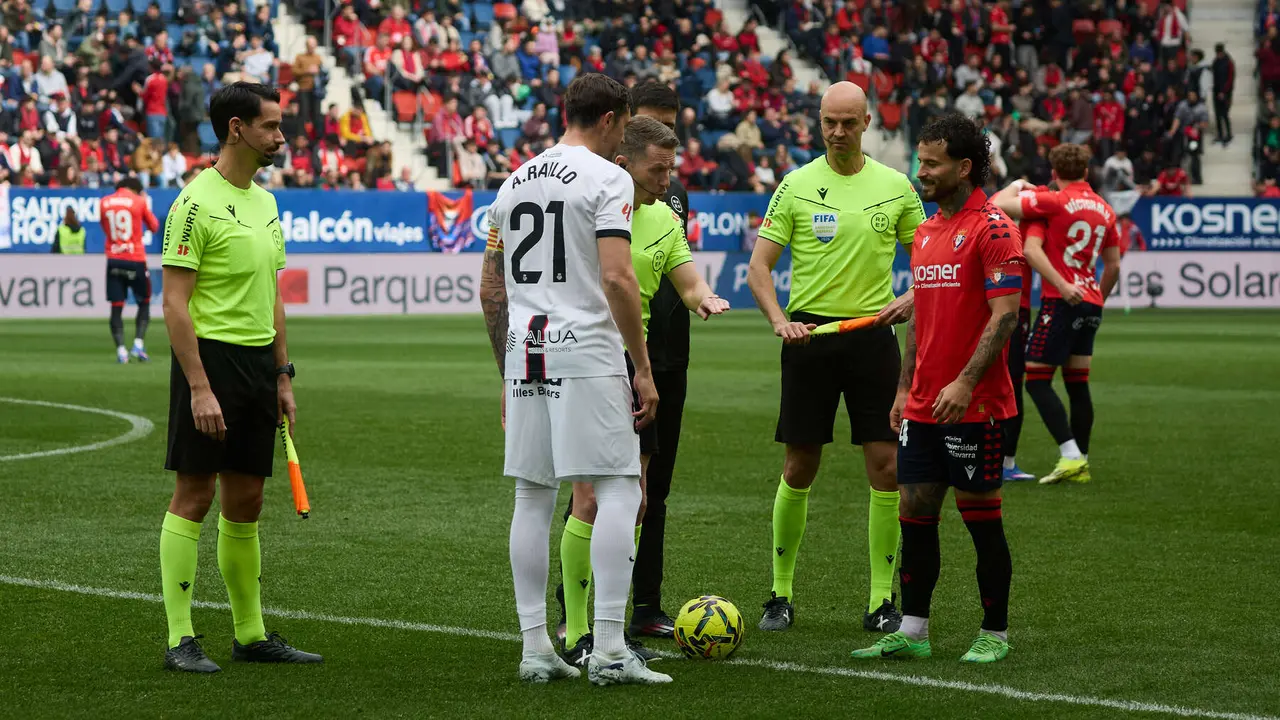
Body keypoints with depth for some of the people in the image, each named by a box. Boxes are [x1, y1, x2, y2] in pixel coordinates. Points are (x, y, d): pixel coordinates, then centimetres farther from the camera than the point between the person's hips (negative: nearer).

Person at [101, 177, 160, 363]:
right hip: (135, 260, -2)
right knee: (144, 303, 12)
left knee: (116, 306, 3)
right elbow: (154, 226, 10)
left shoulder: (105, 202, 7)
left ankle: (121, 350, -8)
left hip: (113, 260, 2)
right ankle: (138, 343, -3)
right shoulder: (139, 202, -2)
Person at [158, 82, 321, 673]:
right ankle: (179, 640, 0)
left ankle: (251, 634, 18)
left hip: (258, 364, 8)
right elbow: (175, 303, -15)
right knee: (194, 496, -4)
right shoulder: (197, 203, -12)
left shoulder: (265, 202, 14)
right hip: (210, 358, -8)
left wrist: (282, 375, 17)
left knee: (246, 501, 11)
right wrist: (199, 387, -20)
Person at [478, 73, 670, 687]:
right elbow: (616, 278, -16)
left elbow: (490, 290, 18)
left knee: (533, 498, 10)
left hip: (525, 354, 7)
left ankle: (535, 649, 11)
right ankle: (608, 649, -9)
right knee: (619, 490, -3)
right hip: (587, 356, -7)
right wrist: (644, 370, -11)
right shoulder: (607, 178, -6)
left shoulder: (514, 181, 15)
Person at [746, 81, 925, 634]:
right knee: (799, 467, 2)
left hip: (873, 334, 1)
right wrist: (779, 319, -17)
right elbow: (759, 266, -1)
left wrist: (910, 299, -7)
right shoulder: (797, 185, 1)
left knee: (885, 464, -4)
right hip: (810, 334, -1)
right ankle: (781, 593, 14)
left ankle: (881, 599, 3)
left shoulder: (896, 187, 5)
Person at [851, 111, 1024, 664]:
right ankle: (912, 630, 12)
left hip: (973, 406, -7)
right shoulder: (926, 231, 15)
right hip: (923, 406, 8)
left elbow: (1005, 314, -17)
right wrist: (905, 387, 16)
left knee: (980, 515, 0)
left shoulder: (991, 228, -11)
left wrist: (965, 383, -23)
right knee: (915, 511, 6)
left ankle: (995, 633, 10)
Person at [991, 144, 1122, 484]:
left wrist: (1017, 185, 10)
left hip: (1061, 302, -7)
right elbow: (1113, 266, 17)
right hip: (1090, 304, 7)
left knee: (1037, 379, -4)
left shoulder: (1055, 202, -10)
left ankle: (1071, 455, -15)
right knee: (1078, 383, 11)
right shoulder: (1104, 209, 12)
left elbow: (999, 204, -10)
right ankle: (1081, 463, 11)